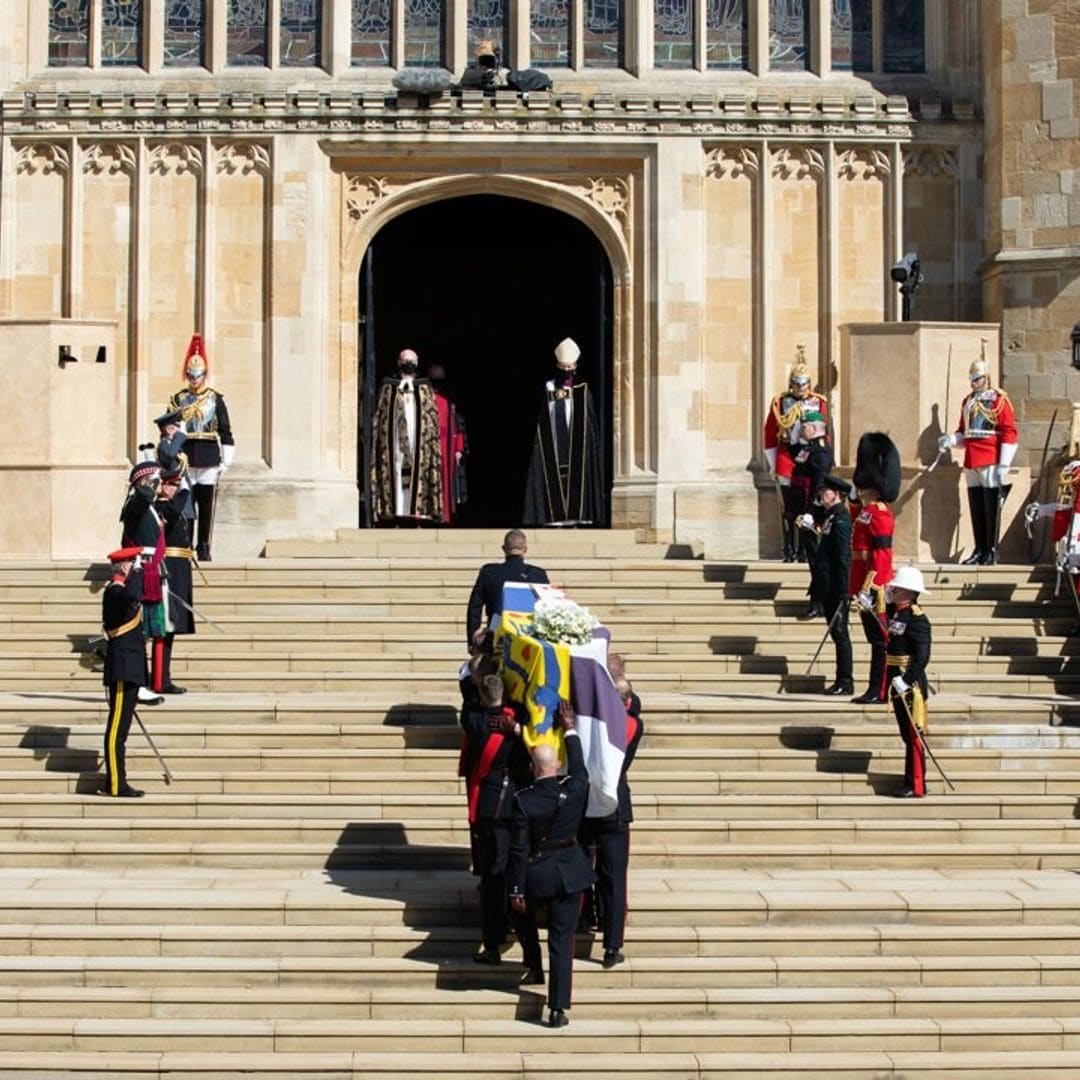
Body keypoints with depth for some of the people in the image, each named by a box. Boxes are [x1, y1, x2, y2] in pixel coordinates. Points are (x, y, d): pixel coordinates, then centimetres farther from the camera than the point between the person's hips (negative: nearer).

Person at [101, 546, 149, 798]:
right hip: (123, 670, -10)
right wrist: (136, 572, -22)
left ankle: (118, 782, 17)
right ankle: (116, 784, -8)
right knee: (117, 727, -8)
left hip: (128, 670, 10)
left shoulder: (120, 591, 19)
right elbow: (133, 595, -39)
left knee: (120, 727, 12)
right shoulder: (115, 591, -14)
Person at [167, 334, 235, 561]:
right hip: (184, 461, 0)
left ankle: (204, 549, 10)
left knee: (207, 507, 2)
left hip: (209, 461, 0)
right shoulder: (177, 400, 7)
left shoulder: (216, 399, 5)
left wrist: (226, 461, 0)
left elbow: (226, 432, 5)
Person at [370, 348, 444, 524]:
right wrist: (377, 435, -1)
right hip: (395, 435, 0)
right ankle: (396, 509, -10)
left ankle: (419, 508, -9)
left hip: (418, 435, 1)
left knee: (418, 470, -6)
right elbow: (379, 412, 10)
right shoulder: (388, 385, 13)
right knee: (395, 470, -7)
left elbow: (432, 414, 10)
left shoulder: (424, 387, 14)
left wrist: (432, 436, -1)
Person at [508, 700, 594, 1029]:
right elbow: (579, 768, 14)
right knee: (562, 939, 4)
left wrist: (516, 891, -5)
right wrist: (571, 731, 25)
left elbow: (519, 849, -12)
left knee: (522, 915, 32)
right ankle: (558, 1008, -1)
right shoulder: (575, 790, -10)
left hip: (536, 875, -2)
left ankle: (535, 968, 38)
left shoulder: (523, 801, -16)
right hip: (569, 874, 2)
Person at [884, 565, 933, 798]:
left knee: (913, 735, -4)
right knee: (907, 734, 13)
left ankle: (916, 786, 0)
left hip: (911, 684, -9)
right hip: (898, 683, 9)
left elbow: (922, 656, -21)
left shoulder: (916, 618, -16)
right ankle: (910, 781, 19)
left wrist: (906, 681, -25)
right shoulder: (894, 612, 11)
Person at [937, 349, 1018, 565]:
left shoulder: (999, 400, -3)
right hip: (971, 464, 6)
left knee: (991, 508, -4)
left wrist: (1003, 465, -14)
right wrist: (950, 440, 2)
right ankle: (980, 550, 13)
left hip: (991, 464, -6)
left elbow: (1009, 433, -7)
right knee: (976, 509, 7)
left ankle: (992, 551, 1)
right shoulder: (968, 402, 16)